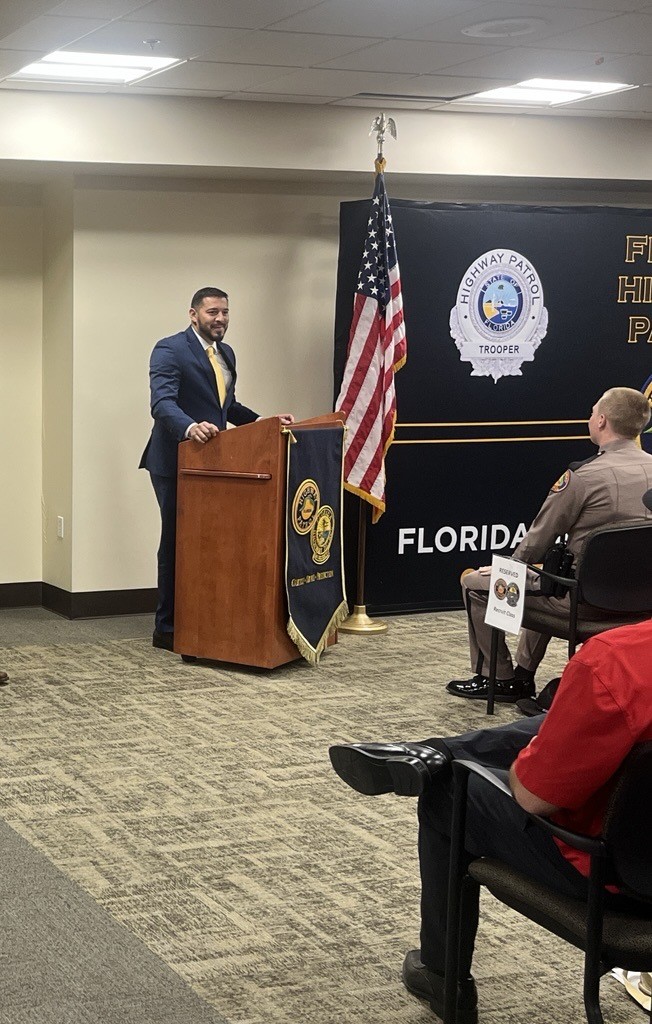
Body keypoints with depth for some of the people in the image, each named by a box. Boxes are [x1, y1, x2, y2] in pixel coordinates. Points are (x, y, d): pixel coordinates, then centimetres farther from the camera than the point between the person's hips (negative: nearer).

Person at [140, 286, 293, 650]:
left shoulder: (226, 353, 14)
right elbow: (162, 402, -26)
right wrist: (190, 428, -44)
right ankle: (168, 628, 8)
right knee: (177, 541, -1)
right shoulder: (170, 350, -13)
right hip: (176, 461, -8)